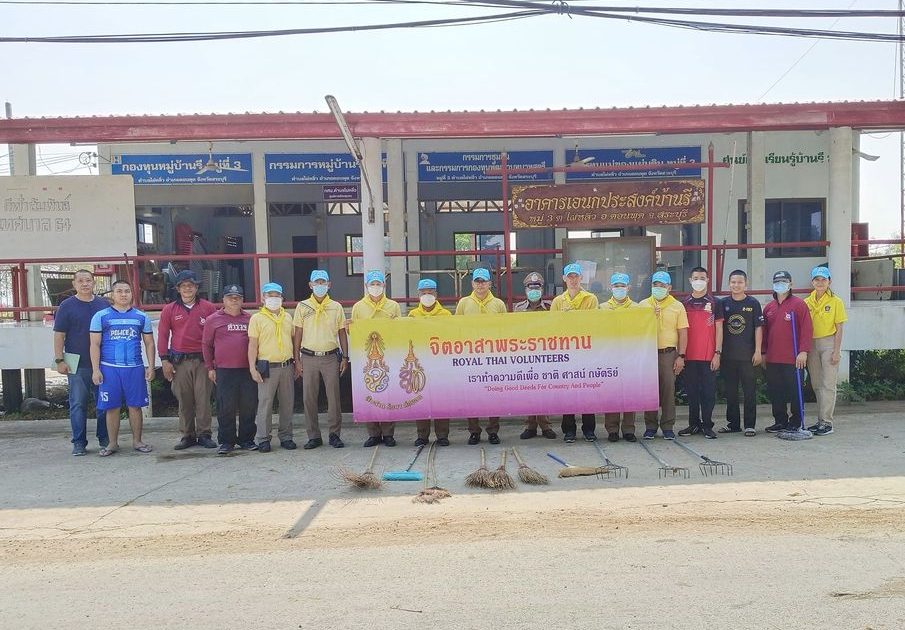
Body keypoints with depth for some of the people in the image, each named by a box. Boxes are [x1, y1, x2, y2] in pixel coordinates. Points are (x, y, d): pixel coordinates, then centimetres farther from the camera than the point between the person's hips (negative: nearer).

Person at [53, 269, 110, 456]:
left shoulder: (104, 304, 8)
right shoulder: (67, 306, 2)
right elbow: (59, 335, 0)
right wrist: (59, 360, -7)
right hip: (77, 364, -2)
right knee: (78, 404, 2)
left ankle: (104, 439, 18)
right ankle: (79, 442, 10)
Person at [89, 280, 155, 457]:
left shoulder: (141, 317, 9)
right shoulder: (101, 316, 5)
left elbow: (149, 343, 12)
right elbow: (95, 345, 3)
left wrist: (151, 367, 3)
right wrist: (95, 370, -4)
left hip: (135, 368, 1)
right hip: (109, 369, -1)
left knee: (135, 406, 4)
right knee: (112, 407, 4)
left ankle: (137, 441, 15)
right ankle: (113, 443, 15)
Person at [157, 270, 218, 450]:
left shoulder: (208, 308, 5)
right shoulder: (169, 310, 8)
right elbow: (163, 336, 8)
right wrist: (164, 360, 2)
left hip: (203, 360, -1)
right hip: (179, 361, 1)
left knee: (203, 398, -2)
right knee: (184, 400, 5)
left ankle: (204, 434, 6)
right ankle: (187, 435, 14)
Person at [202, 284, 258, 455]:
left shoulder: (250, 319, 11)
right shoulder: (213, 320, 6)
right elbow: (206, 345, 9)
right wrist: (210, 368, 5)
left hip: (248, 370, 2)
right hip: (224, 371, -2)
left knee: (249, 406, 4)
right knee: (226, 408, 1)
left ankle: (246, 439, 16)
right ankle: (226, 441, 12)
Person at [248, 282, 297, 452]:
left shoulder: (287, 317, 14)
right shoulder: (257, 318, 1)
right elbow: (252, 344, -2)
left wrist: (295, 364, 17)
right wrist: (253, 368, -9)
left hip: (287, 366, 4)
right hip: (267, 367, -4)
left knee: (287, 403, 7)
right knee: (265, 403, -2)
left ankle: (286, 437, 17)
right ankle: (263, 439, 7)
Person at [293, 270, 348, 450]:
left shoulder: (336, 307, 7)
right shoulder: (302, 307, 6)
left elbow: (342, 333, 10)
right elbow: (297, 334, 6)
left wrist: (345, 357, 3)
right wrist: (297, 360, 1)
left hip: (331, 357, 0)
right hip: (308, 358, 0)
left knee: (334, 397, 0)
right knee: (309, 398, 3)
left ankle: (335, 434, 10)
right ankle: (314, 436, 13)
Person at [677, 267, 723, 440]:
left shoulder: (714, 303, 2)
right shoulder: (684, 303, 9)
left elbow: (719, 328, 1)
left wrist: (717, 353, -6)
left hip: (708, 356, -2)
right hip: (689, 356, 2)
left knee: (708, 391, 1)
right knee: (691, 391, 8)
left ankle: (707, 425, 9)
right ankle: (694, 424, 17)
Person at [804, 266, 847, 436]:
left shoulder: (836, 302, -4)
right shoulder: (807, 302, 6)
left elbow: (839, 329, -5)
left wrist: (836, 351, -10)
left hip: (829, 343, -4)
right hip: (811, 344, 4)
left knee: (828, 384, -5)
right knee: (816, 385, 10)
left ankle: (827, 422, -2)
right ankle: (821, 421, 18)